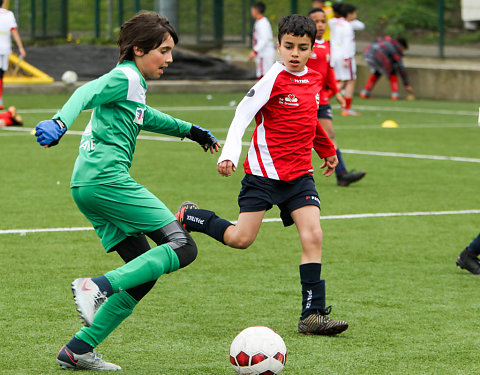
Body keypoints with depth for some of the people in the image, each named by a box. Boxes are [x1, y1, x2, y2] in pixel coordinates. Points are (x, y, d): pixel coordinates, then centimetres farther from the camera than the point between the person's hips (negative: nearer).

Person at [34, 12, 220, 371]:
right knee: (182, 247, -12)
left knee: (145, 272, 9)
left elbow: (143, 116, 46)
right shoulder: (125, 77, -5)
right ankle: (97, 287, -26)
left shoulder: (134, 84, 25)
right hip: (107, 179, -10)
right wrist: (60, 122, -42)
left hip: (87, 187, 10)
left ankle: (78, 350, 4)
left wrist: (190, 130, 55)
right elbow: (86, 94, -23)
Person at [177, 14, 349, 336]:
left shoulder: (315, 80, 9)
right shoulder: (274, 79, -12)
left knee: (313, 235, -11)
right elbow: (243, 114, -12)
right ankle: (188, 217, 25)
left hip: (300, 173, 5)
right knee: (241, 239, -2)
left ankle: (312, 315, -9)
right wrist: (229, 155, -23)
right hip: (264, 172, -5)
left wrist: (327, 150, 39)